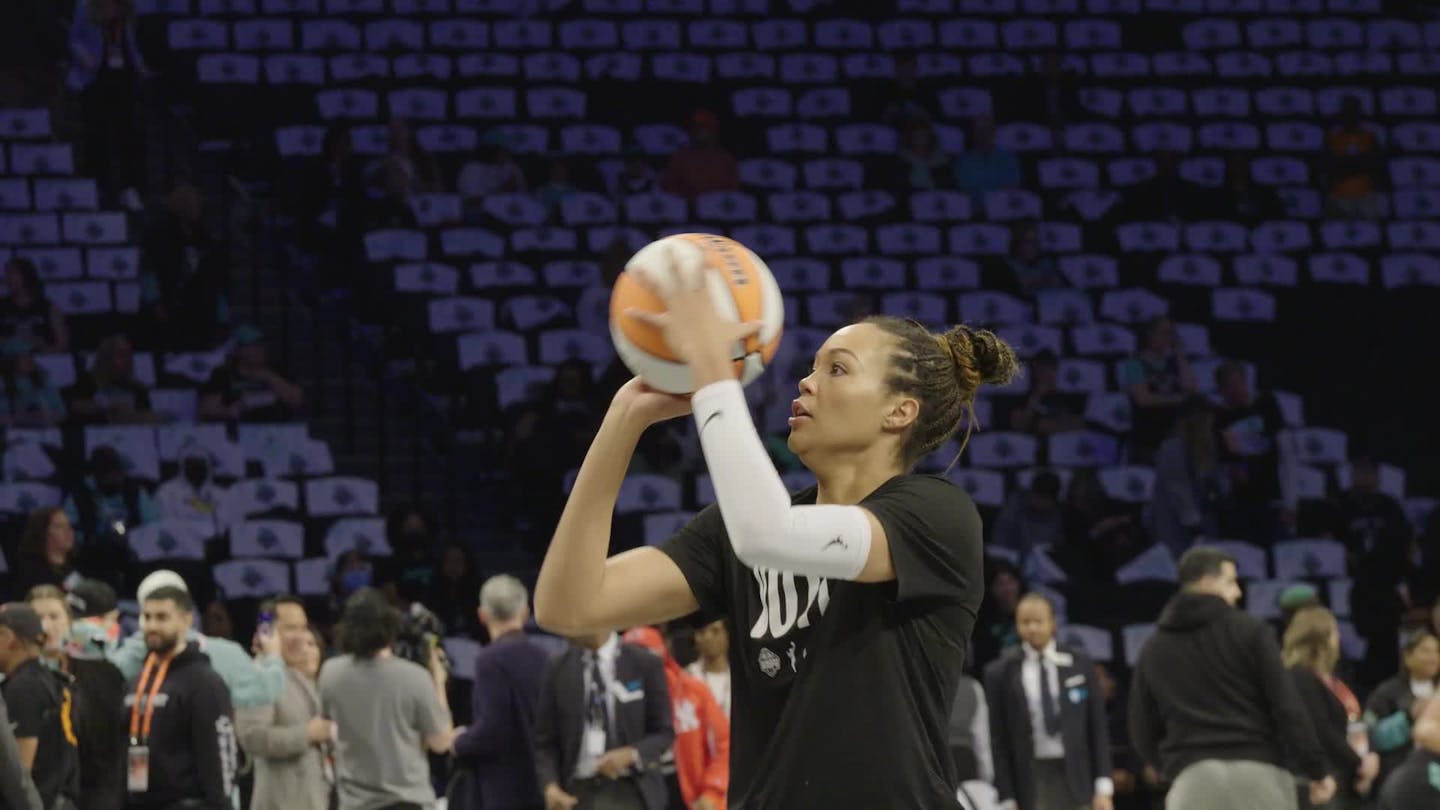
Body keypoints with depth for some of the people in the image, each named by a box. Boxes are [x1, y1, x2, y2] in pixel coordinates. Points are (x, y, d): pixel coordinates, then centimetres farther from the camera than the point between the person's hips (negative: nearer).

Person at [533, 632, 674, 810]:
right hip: (578, 795, 2)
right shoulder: (557, 670, 6)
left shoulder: (644, 665, -1)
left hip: (631, 794, -2)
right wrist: (550, 786, -11)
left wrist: (632, 754, -16)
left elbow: (664, 732, 4)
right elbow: (545, 741, 7)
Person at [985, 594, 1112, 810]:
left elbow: (1098, 728, 6)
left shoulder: (1079, 665, 5)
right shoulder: (1001, 673, 2)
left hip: (1075, 774, 1)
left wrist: (1103, 789, 0)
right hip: (1032, 776, -1)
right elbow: (998, 740, 3)